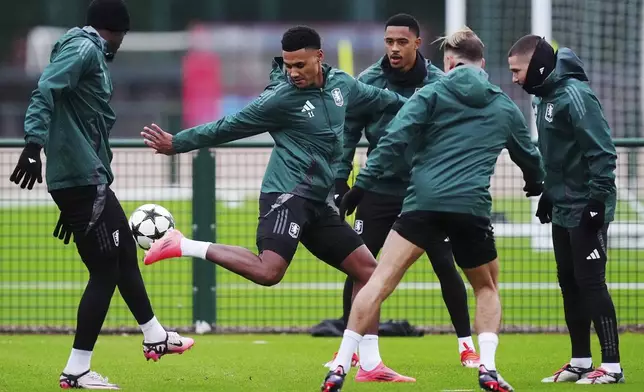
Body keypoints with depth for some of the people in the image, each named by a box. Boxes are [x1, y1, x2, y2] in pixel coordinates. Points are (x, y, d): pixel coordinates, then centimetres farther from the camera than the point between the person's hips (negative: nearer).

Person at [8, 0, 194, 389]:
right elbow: (45, 92, -25)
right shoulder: (83, 50, -9)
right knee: (106, 270, -6)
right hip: (82, 180, -10)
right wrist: (35, 144, -39)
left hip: (88, 179, 10)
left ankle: (155, 337, 39)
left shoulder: (91, 54, 19)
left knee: (125, 254, 23)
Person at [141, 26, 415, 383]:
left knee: (367, 269, 8)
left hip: (317, 202, 8)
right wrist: (177, 144, -6)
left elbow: (374, 97, 29)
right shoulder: (281, 98, -11)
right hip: (287, 195, -8)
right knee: (269, 271, -30)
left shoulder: (340, 83, 8)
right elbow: (228, 127, -6)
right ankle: (185, 246, -19)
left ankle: (370, 366, 13)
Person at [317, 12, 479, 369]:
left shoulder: (438, 83, -8)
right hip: (378, 191, 1)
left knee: (446, 266, 0)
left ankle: (466, 344, 13)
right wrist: (340, 181, -4)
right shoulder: (369, 81, -5)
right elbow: (349, 133, 0)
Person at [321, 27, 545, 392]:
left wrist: (362, 184, -4)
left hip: (424, 202, -2)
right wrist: (536, 183, 57)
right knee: (487, 288, 23)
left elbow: (395, 139, -4)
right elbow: (529, 156, 34)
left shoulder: (432, 94, 9)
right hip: (473, 208, 2)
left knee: (380, 281, -3)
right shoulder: (505, 107, 19)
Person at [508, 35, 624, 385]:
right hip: (563, 211, 9)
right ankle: (580, 362, 19)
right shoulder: (544, 96, 9)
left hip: (587, 210, -9)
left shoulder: (574, 95, -19)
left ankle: (611, 365, -5)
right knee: (569, 283, 12)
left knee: (590, 282, -8)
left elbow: (602, 152, -21)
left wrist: (598, 200, -22)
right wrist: (548, 194, 21)